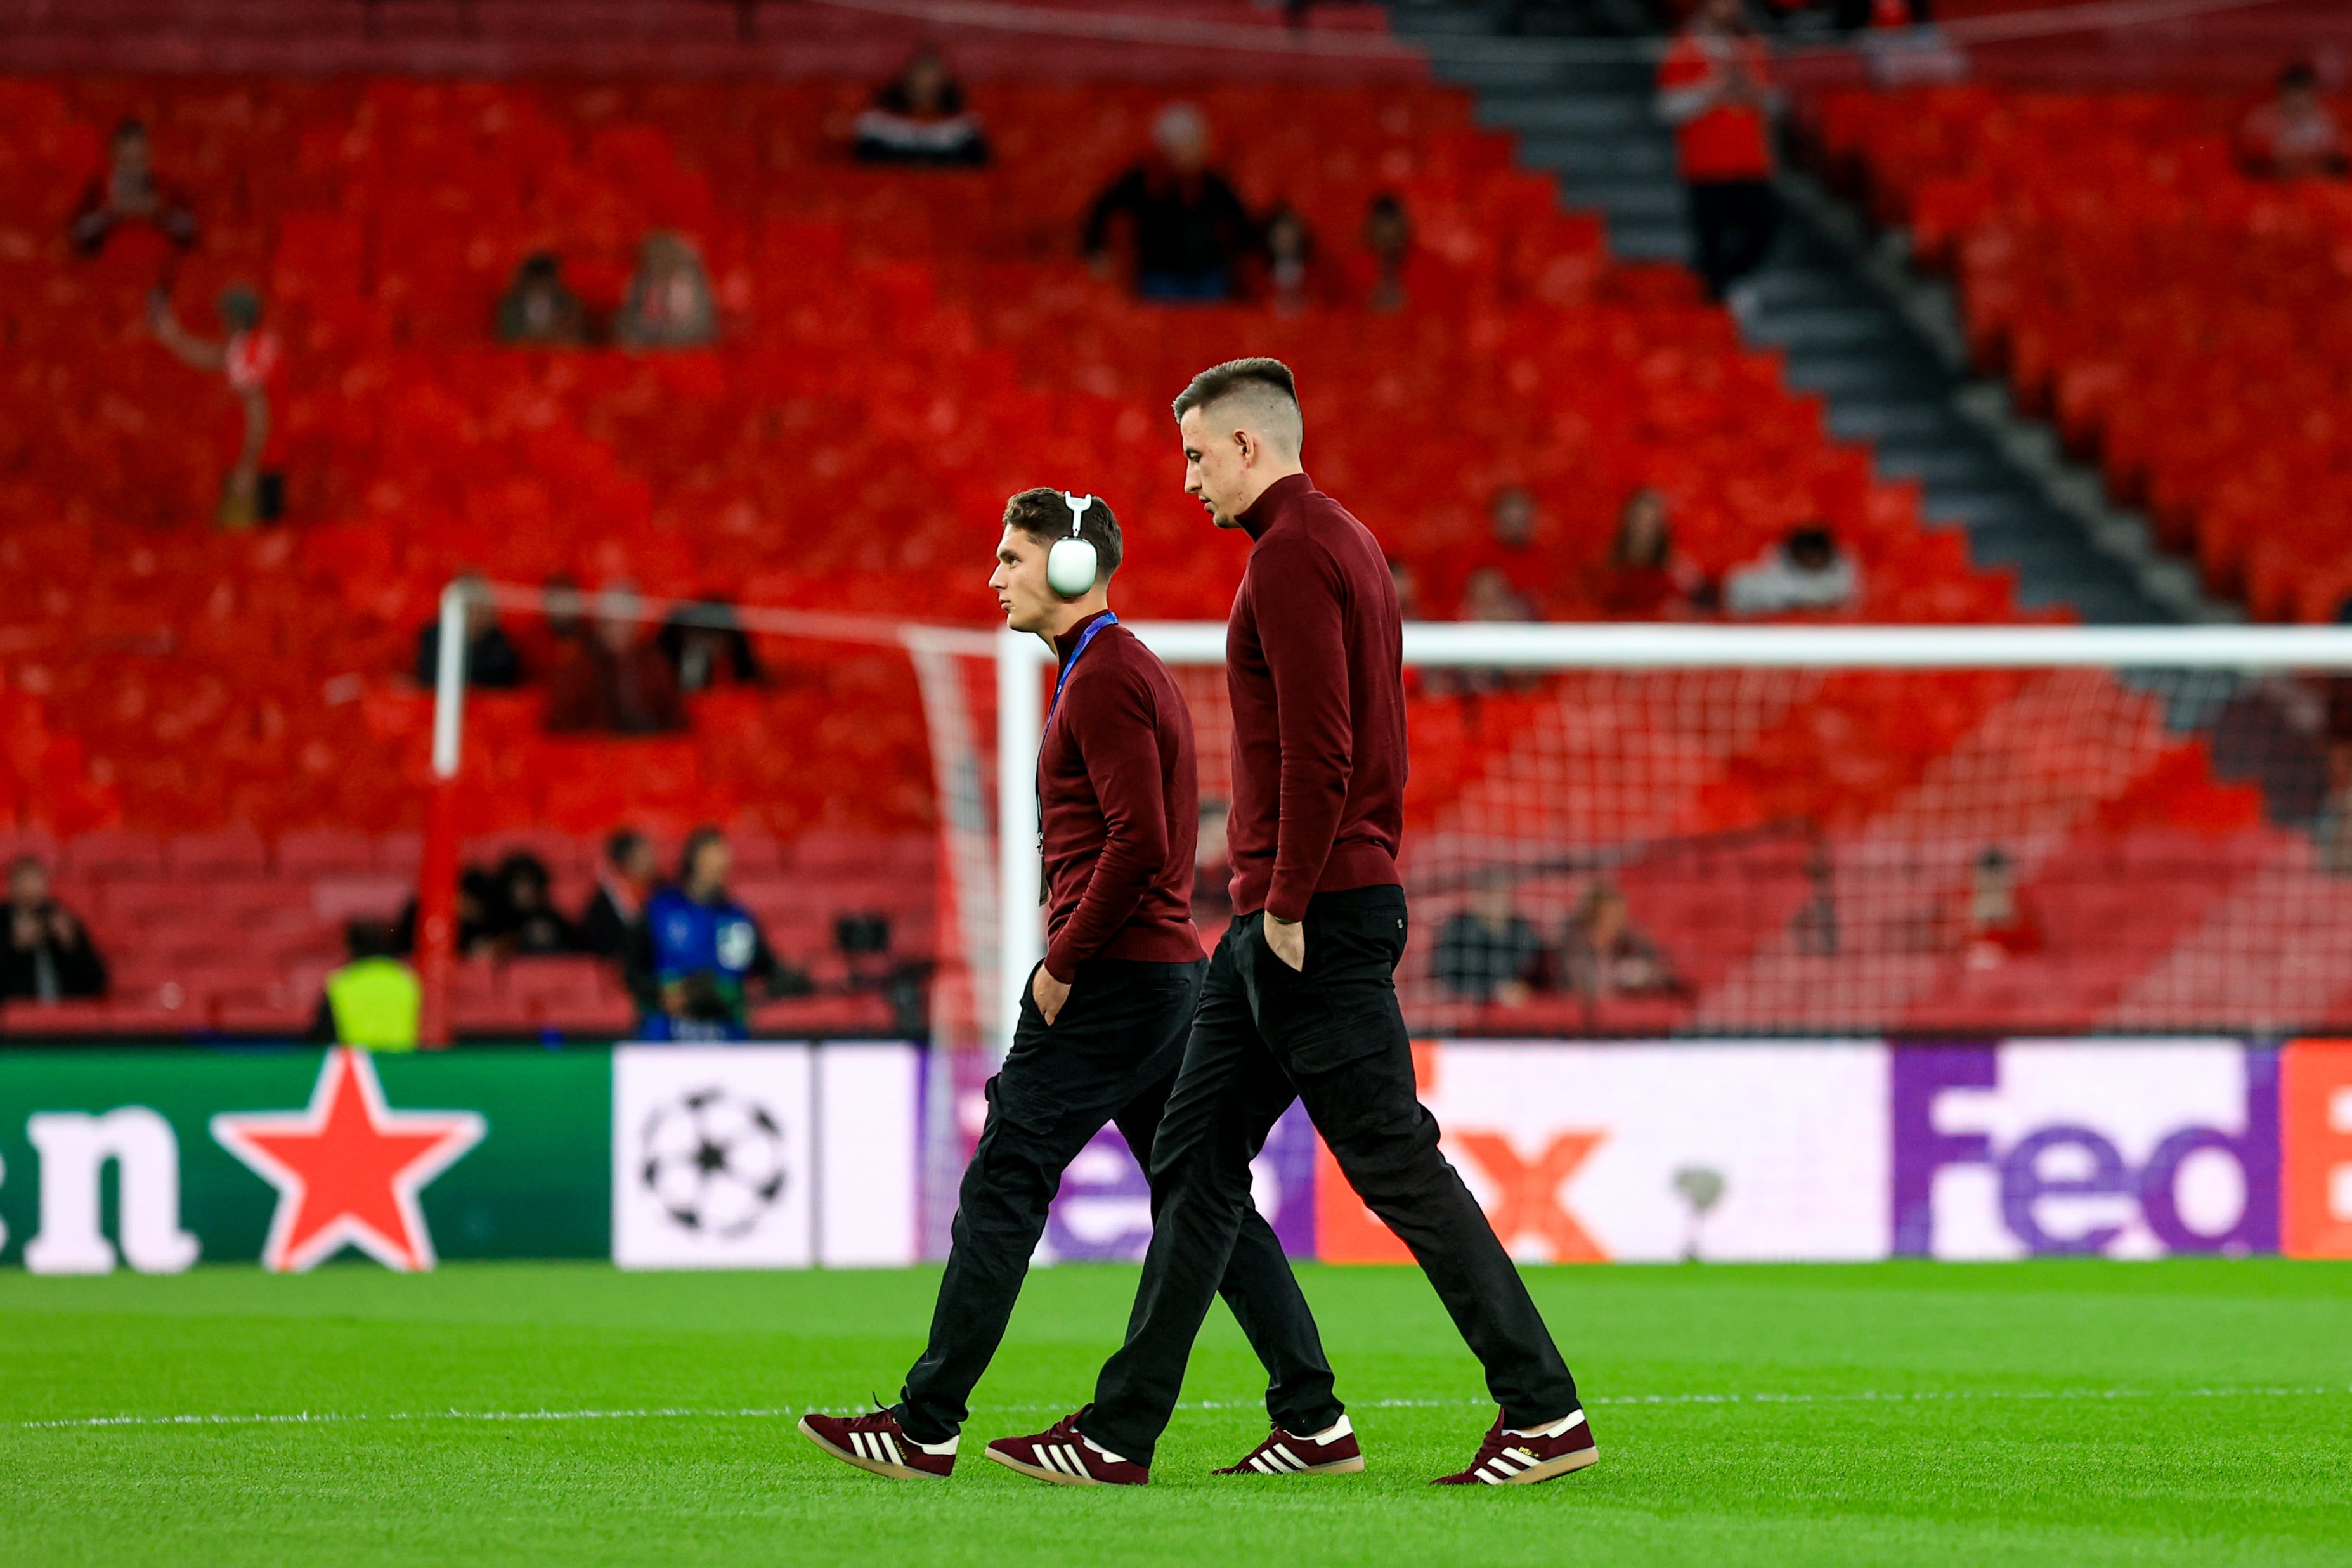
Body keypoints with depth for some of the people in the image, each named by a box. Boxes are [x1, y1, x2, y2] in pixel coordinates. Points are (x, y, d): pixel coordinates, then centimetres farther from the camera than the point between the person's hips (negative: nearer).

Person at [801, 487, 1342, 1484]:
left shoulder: (1102, 680, -13)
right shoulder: (1131, 670, 20)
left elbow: (1138, 842, -22)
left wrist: (1062, 964, -16)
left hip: (1109, 982, -10)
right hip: (1169, 972, 10)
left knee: (1002, 1188, -5)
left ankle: (925, 1426, -2)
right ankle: (1315, 1421, 4)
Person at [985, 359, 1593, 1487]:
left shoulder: (1290, 556, -13)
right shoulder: (1346, 542, 19)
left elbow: (1318, 747, -22)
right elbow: (1377, 741, 22)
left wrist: (1289, 904, -18)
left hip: (1310, 917, -10)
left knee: (1396, 1164, -8)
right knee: (1197, 1158, 10)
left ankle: (1544, 1410, -5)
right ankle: (1122, 1434, 11)